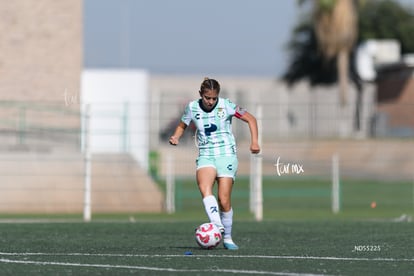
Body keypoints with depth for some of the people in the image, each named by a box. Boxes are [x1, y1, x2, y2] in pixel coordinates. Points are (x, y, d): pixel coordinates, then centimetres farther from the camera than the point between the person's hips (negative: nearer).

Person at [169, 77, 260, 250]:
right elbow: (182, 126, 19)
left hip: (226, 155, -2)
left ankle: (227, 238, 11)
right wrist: (176, 137, -2)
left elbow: (250, 119, 3)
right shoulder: (192, 107, 2)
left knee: (224, 200, -7)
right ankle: (217, 226, -44)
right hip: (205, 156, 2)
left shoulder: (226, 105, -5)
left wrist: (254, 141, -8)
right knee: (204, 187, -30)